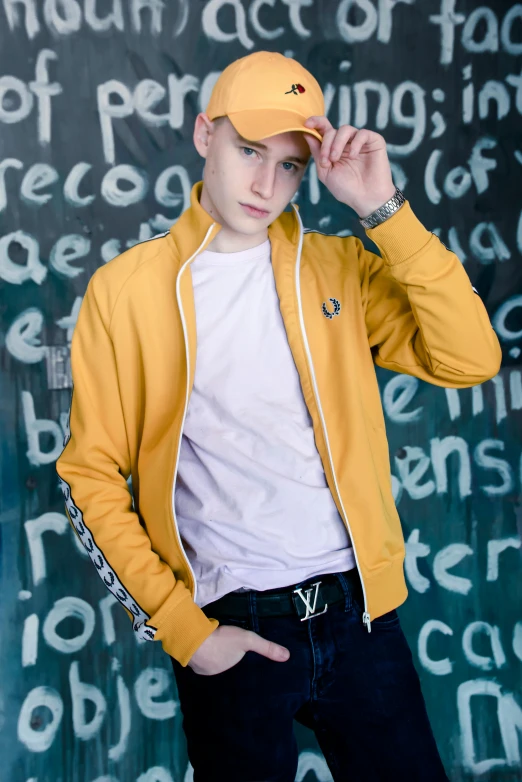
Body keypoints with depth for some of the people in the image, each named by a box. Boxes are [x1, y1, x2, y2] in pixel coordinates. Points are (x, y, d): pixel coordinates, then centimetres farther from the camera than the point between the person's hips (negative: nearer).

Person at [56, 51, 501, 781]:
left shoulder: (343, 267, 4)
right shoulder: (124, 288, -4)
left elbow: (469, 360, -8)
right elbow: (92, 475, -3)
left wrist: (384, 210, -13)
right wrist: (182, 629, -7)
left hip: (359, 610, 3)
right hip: (229, 632, -2)